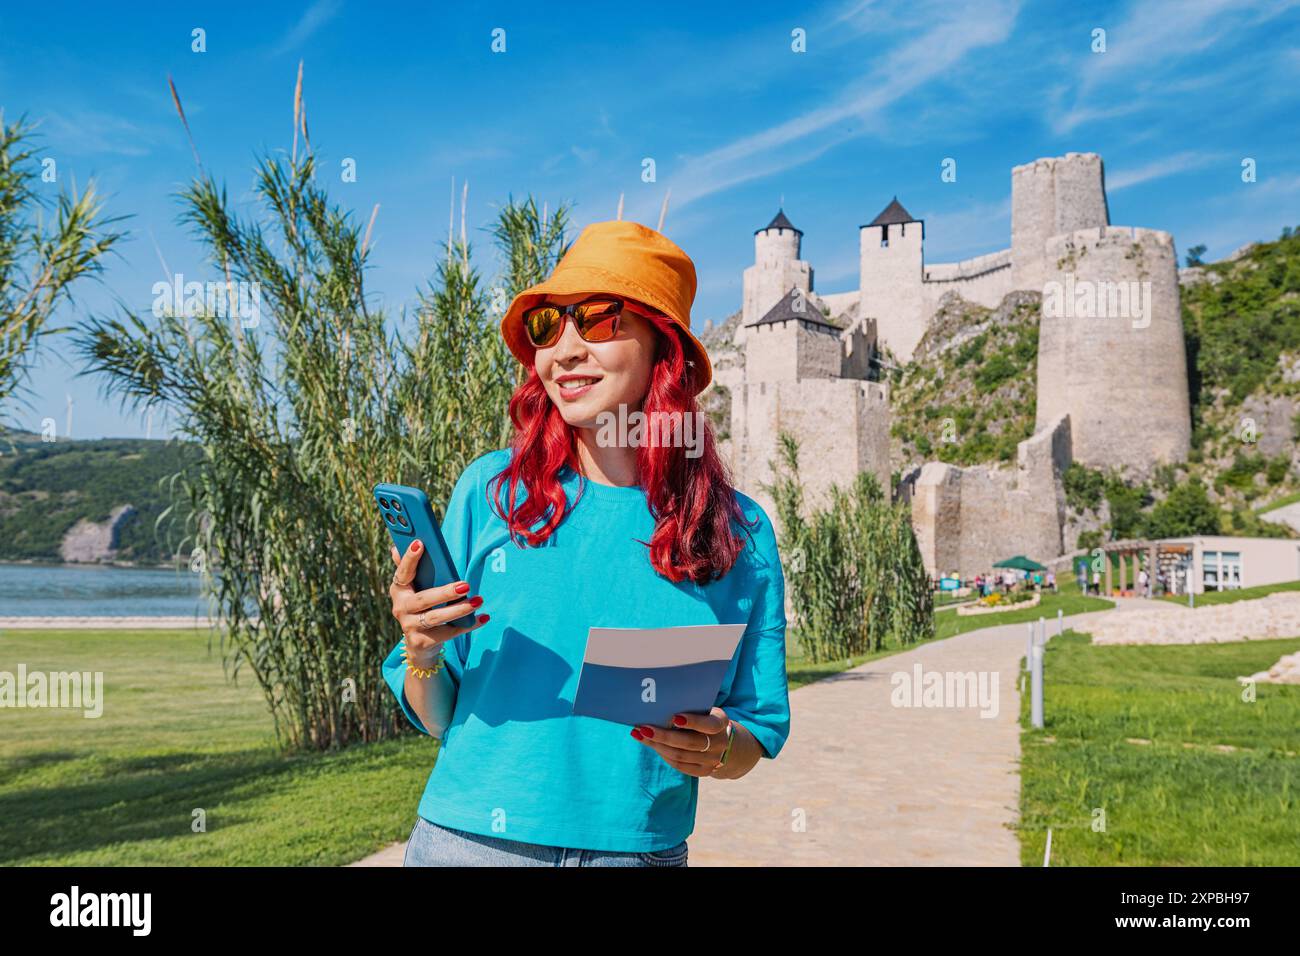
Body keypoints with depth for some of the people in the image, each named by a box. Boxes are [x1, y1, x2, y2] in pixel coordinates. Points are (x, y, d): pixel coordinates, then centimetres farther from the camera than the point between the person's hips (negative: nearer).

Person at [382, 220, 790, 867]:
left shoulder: (739, 533, -3)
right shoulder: (491, 491, -3)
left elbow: (759, 727, 4)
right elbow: (435, 718, 2)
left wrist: (721, 751, -16)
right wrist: (422, 656, -18)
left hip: (643, 849, 0)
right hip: (467, 841, 0)